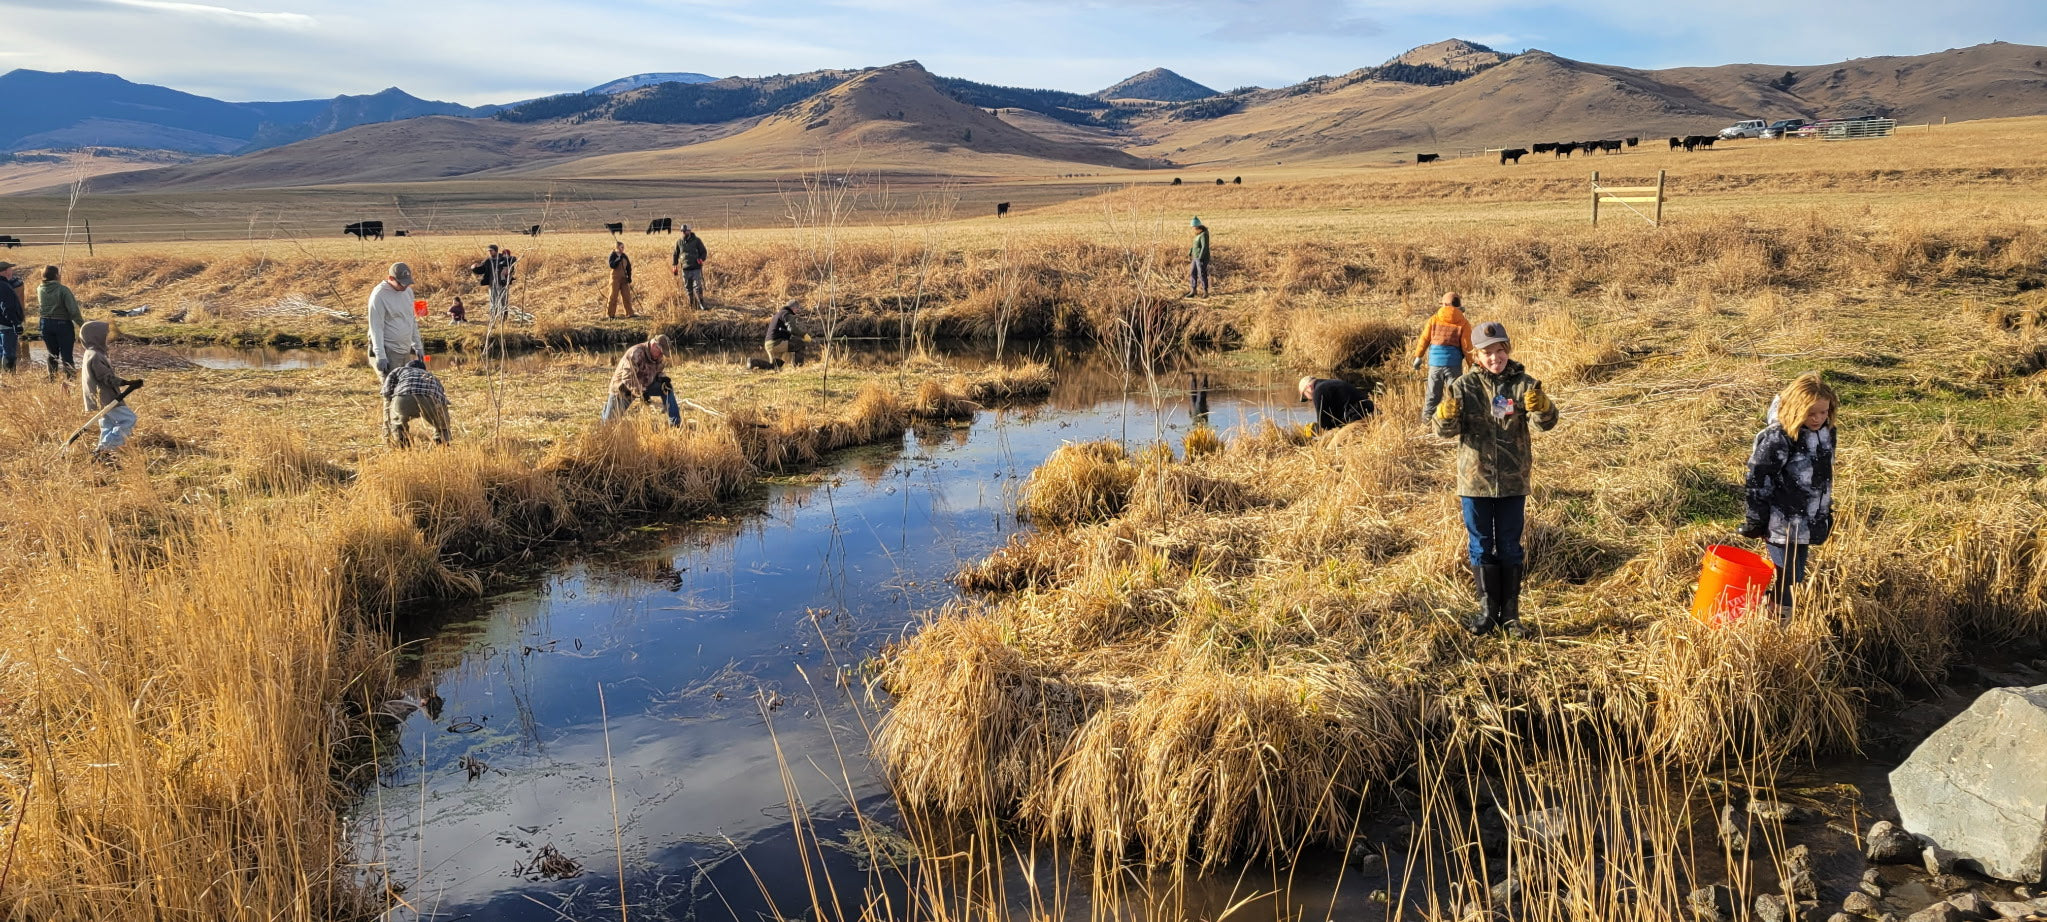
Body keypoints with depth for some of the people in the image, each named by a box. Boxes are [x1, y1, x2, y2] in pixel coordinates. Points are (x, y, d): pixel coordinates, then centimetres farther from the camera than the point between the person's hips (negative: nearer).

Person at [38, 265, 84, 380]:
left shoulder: (40, 289, -1)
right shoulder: (63, 290, -18)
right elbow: (73, 311, -22)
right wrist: (83, 324, -11)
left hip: (46, 324, 5)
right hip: (63, 324, -5)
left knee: (52, 354, 18)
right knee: (66, 356, 0)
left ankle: (52, 379, 23)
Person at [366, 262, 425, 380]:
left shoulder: (408, 291, 9)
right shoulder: (379, 295, -14)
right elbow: (376, 327, -16)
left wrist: (417, 345, 18)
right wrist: (380, 356, -21)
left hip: (405, 350, 8)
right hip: (388, 351, -8)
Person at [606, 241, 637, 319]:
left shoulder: (624, 256, 7)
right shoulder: (613, 255, -7)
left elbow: (629, 267, 9)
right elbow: (612, 265, -20)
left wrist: (629, 277, -1)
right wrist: (619, 259, -26)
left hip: (624, 278, 5)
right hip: (615, 278, -5)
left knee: (627, 296, 3)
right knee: (613, 296, -1)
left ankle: (629, 313, 8)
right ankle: (610, 314, 6)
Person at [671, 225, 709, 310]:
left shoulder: (697, 240, -1)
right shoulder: (679, 242, 7)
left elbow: (704, 252, 5)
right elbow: (675, 254, 19)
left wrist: (701, 259, -14)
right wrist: (674, 265, 11)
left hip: (696, 268, -3)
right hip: (685, 269, 3)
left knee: (697, 287, -9)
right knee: (688, 289, 6)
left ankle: (701, 305, -1)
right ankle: (692, 305, 16)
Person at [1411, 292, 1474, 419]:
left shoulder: (1434, 320, 4)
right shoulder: (1463, 323, -1)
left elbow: (1424, 340, 7)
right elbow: (1467, 347, -3)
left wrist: (1418, 357, 18)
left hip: (1435, 363, 2)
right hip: (1454, 364, -2)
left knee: (1433, 395, 12)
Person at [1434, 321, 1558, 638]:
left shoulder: (1523, 384, -6)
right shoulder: (1465, 386, -4)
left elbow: (1546, 423, -18)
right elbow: (1446, 431, -9)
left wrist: (1541, 407, -41)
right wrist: (1446, 417, -32)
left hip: (1512, 480, -1)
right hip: (1474, 479, 1)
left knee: (1509, 547, 9)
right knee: (1481, 546, 10)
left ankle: (1510, 613, 19)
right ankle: (1489, 610, 22)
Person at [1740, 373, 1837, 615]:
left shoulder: (1825, 432, 3)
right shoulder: (1777, 438, -21)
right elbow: (1758, 481, -17)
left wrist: (1827, 513, 24)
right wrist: (1755, 520, -13)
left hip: (1809, 522, 7)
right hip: (1782, 523, -7)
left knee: (1796, 575, 17)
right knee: (1787, 575, 0)